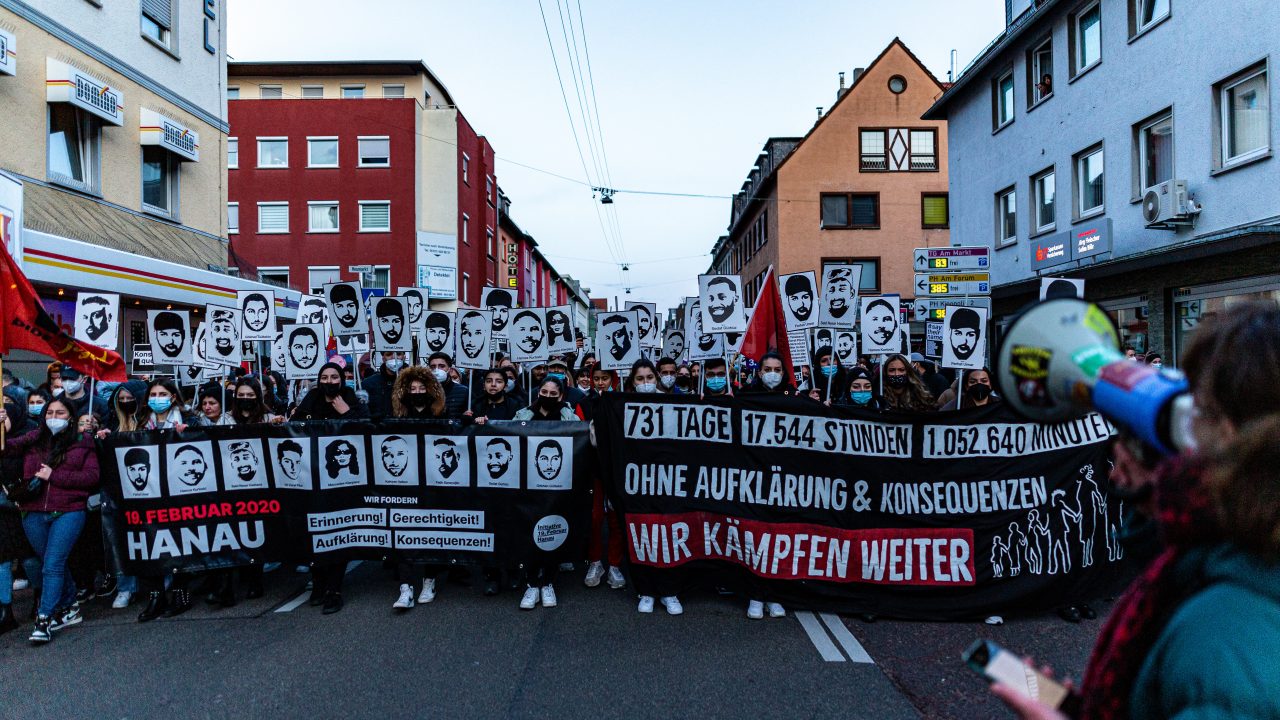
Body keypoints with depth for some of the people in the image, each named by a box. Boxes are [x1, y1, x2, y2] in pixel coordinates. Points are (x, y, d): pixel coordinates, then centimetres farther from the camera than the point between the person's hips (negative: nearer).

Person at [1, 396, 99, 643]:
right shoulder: (33, 438, 11)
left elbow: (92, 477, -5)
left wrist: (53, 475, -10)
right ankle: (70, 609, 28)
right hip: (34, 513, 3)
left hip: (68, 513, -3)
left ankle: (43, 620, -4)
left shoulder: (83, 442, 4)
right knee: (53, 564, 14)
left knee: (53, 565, -9)